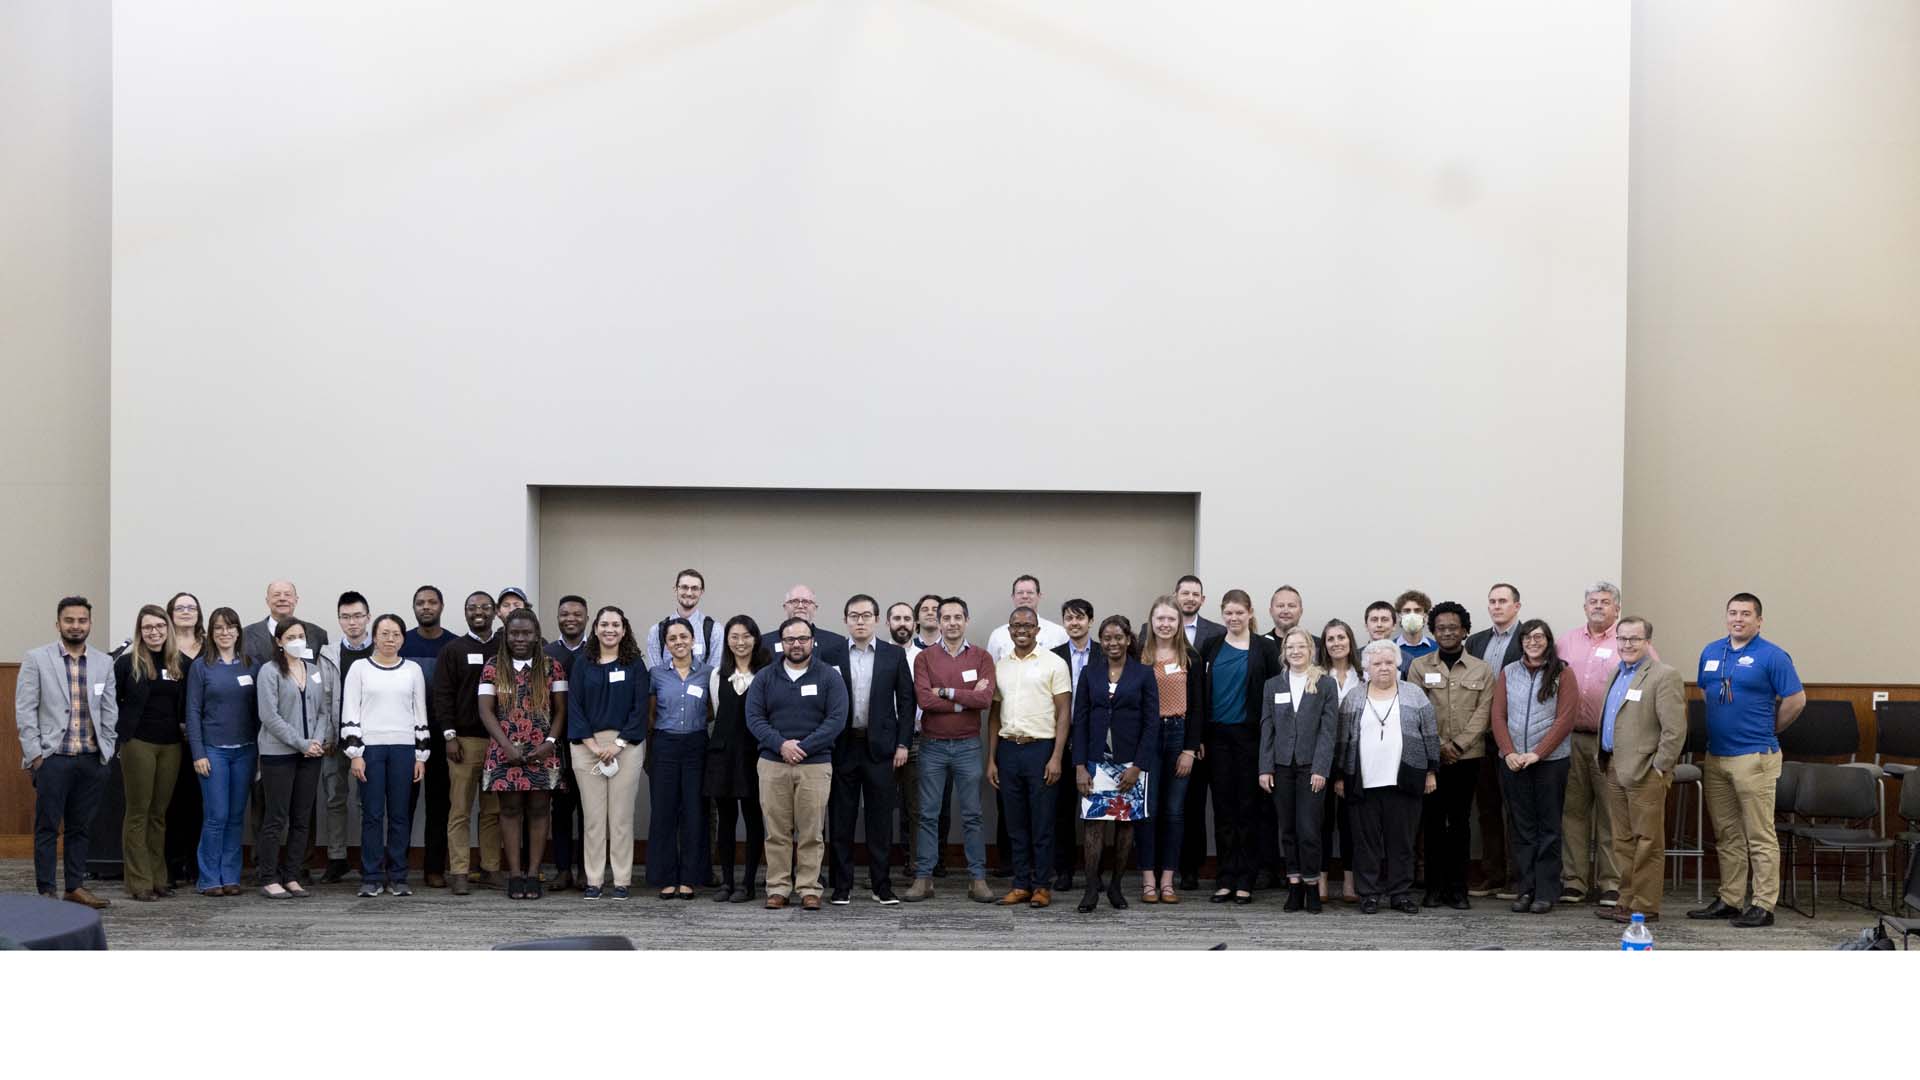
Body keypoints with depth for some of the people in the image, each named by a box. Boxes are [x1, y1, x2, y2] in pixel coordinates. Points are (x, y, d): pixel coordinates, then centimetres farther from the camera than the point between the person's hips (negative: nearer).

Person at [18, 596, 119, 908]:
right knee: (47, 827, 2)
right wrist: (35, 753, -7)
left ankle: (76, 887, 17)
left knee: (80, 828, 9)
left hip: (91, 759, 3)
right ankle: (46, 891, 7)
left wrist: (104, 751, 6)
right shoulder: (37, 659, 0)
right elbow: (25, 709, -3)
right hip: (52, 757, -3)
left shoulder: (104, 662, 8)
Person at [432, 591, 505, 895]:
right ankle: (459, 872, -2)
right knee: (460, 810, -3)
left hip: (500, 740, 2)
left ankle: (491, 870, 9)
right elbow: (442, 695, 2)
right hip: (464, 740, -2)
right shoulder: (453, 650, 6)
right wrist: (449, 735, -7)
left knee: (494, 810, 4)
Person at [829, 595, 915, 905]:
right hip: (841, 747, 0)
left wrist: (902, 743, -1)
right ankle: (842, 885, 12)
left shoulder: (894, 655, 4)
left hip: (880, 746, 0)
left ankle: (881, 885, 11)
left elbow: (906, 700, 5)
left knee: (880, 819, 4)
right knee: (841, 819, 4)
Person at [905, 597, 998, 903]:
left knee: (972, 815, 5)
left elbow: (985, 699, -12)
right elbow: (924, 699, -12)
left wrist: (945, 691, -12)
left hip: (968, 746, 0)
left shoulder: (981, 657, 2)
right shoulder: (924, 658, 2)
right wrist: (966, 698, -12)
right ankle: (923, 878, 10)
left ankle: (977, 879, 10)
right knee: (928, 815, 4)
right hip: (932, 745, 0)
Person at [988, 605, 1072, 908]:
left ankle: (1042, 885, 8)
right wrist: (991, 759, 9)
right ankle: (1021, 885, 15)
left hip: (1041, 748, -4)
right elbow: (994, 715, 14)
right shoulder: (1000, 666, 11)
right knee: (1016, 824, 8)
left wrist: (1056, 757, -13)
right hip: (1008, 749, 4)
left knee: (1042, 823, 0)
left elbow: (1064, 713, -5)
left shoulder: (1054, 664, -2)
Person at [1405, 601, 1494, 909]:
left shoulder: (1482, 670, 7)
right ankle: (1434, 887, 8)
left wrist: (1458, 745, -11)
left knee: (1460, 822, 3)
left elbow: (1483, 713, -1)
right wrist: (1439, 745, -10)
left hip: (1468, 757, 0)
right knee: (1433, 822, 2)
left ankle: (1457, 888, 9)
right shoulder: (1419, 667, 6)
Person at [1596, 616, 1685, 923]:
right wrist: (1605, 763, 16)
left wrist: (1658, 769, -14)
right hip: (1615, 770, 8)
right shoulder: (1617, 674, 16)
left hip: (1644, 772, -8)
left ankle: (1645, 906, 4)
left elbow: (1675, 730, -15)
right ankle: (1627, 901, 20)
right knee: (1623, 841, 13)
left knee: (1647, 841, -1)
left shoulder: (1664, 676, -10)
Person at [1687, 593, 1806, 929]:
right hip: (1716, 756, 6)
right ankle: (1729, 900, 19)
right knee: (1726, 835, 12)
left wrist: (1770, 729, 2)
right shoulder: (1710, 652, 11)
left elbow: (1796, 700, -6)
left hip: (1754, 757, -6)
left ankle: (1763, 905, 1)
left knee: (1760, 836, -2)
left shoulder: (1772, 656, -7)